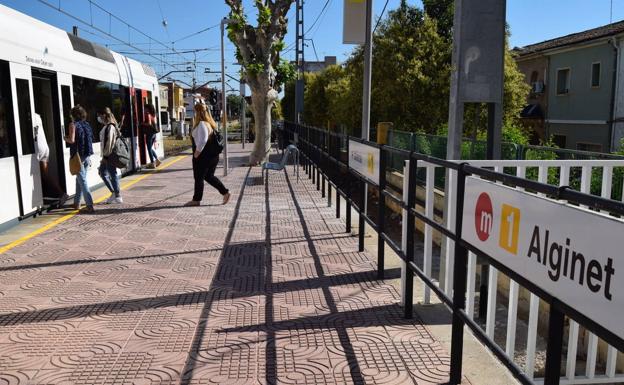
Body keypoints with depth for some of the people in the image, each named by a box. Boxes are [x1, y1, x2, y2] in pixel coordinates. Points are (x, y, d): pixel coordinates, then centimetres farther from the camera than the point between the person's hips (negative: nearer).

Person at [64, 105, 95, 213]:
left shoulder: (73, 125, -8)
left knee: (82, 180, -5)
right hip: (87, 155, 6)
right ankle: (77, 203, 27)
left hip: (78, 155, -6)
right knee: (80, 179, 18)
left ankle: (90, 205, -11)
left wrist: (65, 138, 3)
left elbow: (72, 140, -16)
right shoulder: (87, 124, 10)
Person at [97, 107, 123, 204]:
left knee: (113, 175, -2)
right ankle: (114, 192, 20)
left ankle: (118, 197, 8)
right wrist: (104, 156, 16)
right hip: (106, 155, 10)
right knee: (102, 172, 15)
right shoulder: (106, 127, 13)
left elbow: (109, 143, -20)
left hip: (109, 156, -10)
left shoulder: (110, 127, -17)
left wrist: (105, 156, -18)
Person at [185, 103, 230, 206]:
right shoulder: (209, 123, 11)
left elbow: (203, 140, -26)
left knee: (198, 178, 4)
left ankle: (196, 200, 14)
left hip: (203, 155, -9)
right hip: (213, 155, 9)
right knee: (209, 176, 18)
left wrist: (197, 153, -18)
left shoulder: (201, 124, -18)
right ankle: (225, 192, 12)